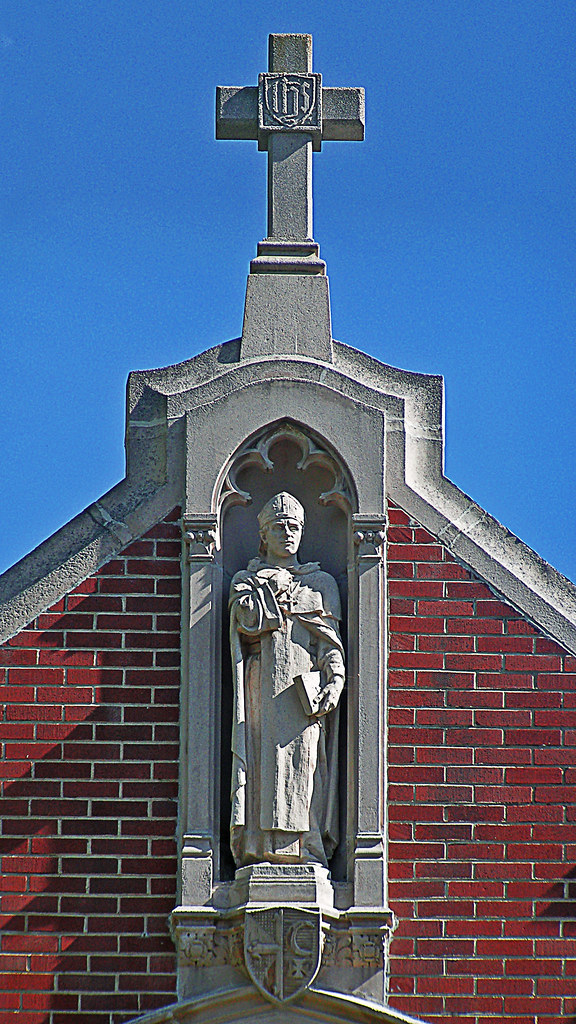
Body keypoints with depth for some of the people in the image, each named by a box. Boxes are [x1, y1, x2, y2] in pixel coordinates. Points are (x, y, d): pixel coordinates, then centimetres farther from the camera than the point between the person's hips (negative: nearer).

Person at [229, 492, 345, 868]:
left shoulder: (321, 582, 20)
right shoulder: (246, 581, 20)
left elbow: (330, 638, 10)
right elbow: (249, 621, -1)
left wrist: (335, 681, -4)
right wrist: (275, 589, 3)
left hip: (305, 687, 0)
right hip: (262, 685, 0)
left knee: (305, 766, -8)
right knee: (262, 764, -9)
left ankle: (306, 849, -11)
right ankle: (260, 848, -11)